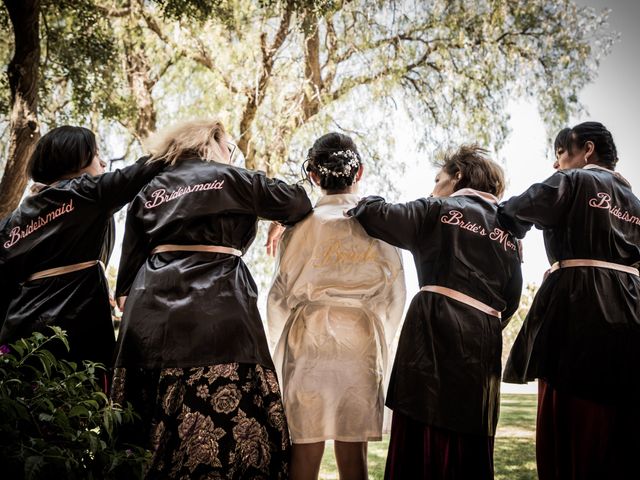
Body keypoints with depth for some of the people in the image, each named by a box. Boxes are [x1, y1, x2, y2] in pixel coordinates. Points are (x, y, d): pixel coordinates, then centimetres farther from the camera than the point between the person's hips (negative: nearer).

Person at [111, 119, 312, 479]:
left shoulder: (149, 191, 21)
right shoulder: (232, 179, 10)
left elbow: (129, 267, 17)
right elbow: (298, 202, 17)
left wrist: (130, 309, 19)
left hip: (149, 316, 5)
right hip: (217, 311, -5)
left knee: (148, 436, 6)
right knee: (226, 417, -7)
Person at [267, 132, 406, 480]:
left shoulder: (305, 223, -6)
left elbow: (282, 291, -1)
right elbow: (395, 294, 5)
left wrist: (279, 337, 16)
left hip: (309, 338, -2)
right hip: (364, 342, 2)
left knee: (305, 448, 4)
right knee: (353, 450, 9)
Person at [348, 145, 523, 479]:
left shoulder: (439, 210, 4)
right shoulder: (509, 232, 19)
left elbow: (378, 216, -4)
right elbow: (510, 300, 17)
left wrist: (362, 204, 16)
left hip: (436, 327, -5)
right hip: (484, 339, 6)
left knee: (423, 439, -5)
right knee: (470, 445, 9)